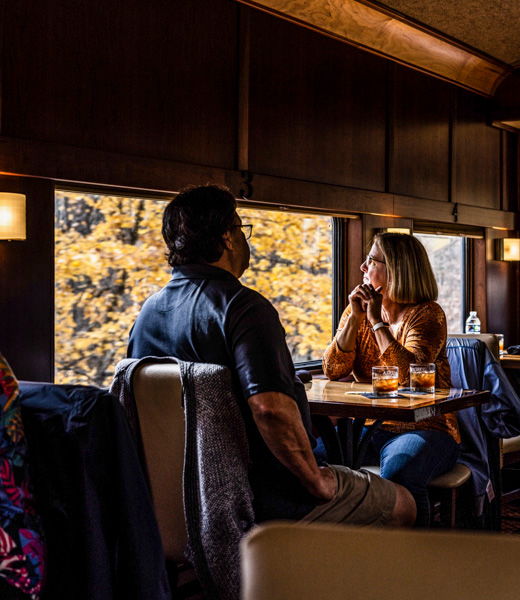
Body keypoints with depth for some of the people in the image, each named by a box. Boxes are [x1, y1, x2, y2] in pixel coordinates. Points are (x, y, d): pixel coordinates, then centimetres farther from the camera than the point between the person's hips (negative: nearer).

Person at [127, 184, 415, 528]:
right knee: (401, 506, 9)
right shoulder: (243, 307, -22)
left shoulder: (147, 312, 5)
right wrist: (316, 482, -20)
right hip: (263, 497, -9)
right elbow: (271, 407, -36)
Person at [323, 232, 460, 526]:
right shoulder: (358, 309, 10)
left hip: (421, 428, -4)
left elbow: (411, 375, -22)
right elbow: (334, 372, -1)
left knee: (399, 472, -36)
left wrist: (377, 321, -16)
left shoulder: (427, 314, -5)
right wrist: (355, 318, -9)